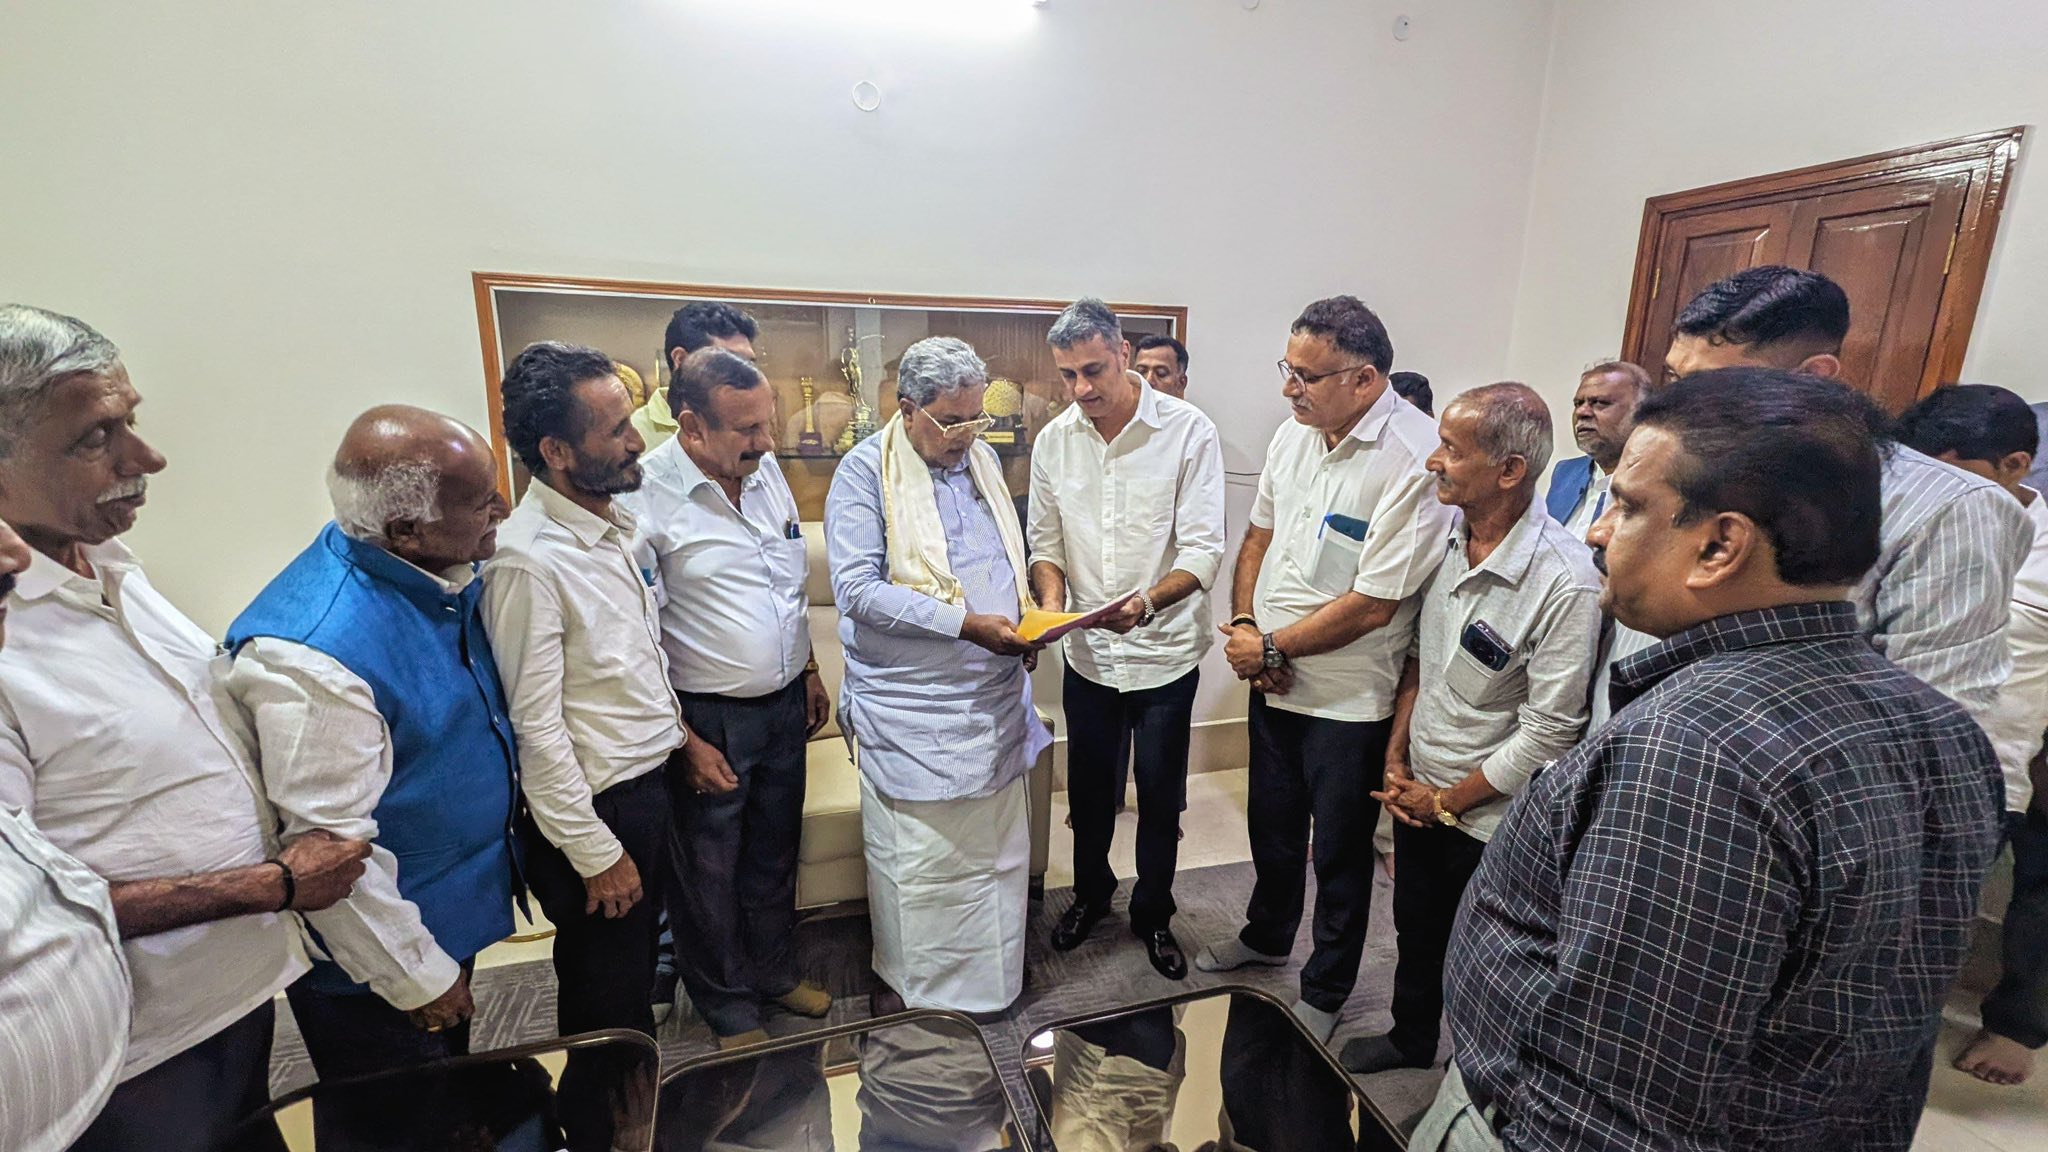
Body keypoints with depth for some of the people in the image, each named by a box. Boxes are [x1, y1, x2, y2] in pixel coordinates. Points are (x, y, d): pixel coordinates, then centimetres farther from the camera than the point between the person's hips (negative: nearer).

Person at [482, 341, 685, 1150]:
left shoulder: (622, 522, 1)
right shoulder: (528, 559, -24)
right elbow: (534, 728, -21)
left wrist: (680, 732, 15)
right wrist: (595, 854, -15)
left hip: (650, 786, 8)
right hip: (593, 810, -8)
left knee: (635, 974, 27)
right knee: (604, 1001, 15)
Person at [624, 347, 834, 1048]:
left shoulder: (766, 469, 2)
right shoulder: (645, 496, -19)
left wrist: (809, 672, 14)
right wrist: (684, 740, -15)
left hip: (784, 703, 6)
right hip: (708, 720, -6)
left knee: (774, 852, 22)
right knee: (710, 872, 14)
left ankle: (775, 971, 45)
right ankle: (730, 1009, 37)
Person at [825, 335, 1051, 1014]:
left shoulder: (983, 460, 9)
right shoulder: (865, 472, -11)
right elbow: (857, 590, -20)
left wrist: (1025, 618, 3)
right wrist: (965, 623, -25)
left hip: (994, 698, 6)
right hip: (911, 711, -6)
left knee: (997, 850, 17)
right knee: (918, 862, 8)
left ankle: (989, 980, 39)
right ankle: (909, 987, 34)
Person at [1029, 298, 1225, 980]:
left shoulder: (1188, 431, -14)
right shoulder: (1053, 441, -2)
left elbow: (1203, 551, -18)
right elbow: (1046, 544, 5)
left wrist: (1145, 602, -36)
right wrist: (1052, 604, -14)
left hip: (1166, 652, -3)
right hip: (1088, 652, 3)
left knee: (1160, 795, 14)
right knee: (1089, 787, 20)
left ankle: (1153, 913, 38)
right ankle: (1091, 893, 45)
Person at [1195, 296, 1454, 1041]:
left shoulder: (1416, 459, -23)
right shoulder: (1294, 433, 0)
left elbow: (1372, 605, -24)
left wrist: (1272, 648, -15)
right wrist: (1244, 628, -5)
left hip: (1349, 697, -6)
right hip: (1273, 679, 7)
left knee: (1340, 853, 14)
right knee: (1272, 826, 25)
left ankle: (1324, 992, 38)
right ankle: (1266, 936, 51)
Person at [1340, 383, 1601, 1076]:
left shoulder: (1565, 581, -26)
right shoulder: (1446, 536, -6)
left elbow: (1549, 732, -21)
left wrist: (1448, 801, -12)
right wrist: (1397, 761, 1)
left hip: (1492, 817, -6)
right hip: (1419, 794, 6)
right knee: (1416, 928, 25)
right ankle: (1409, 1041, 51)